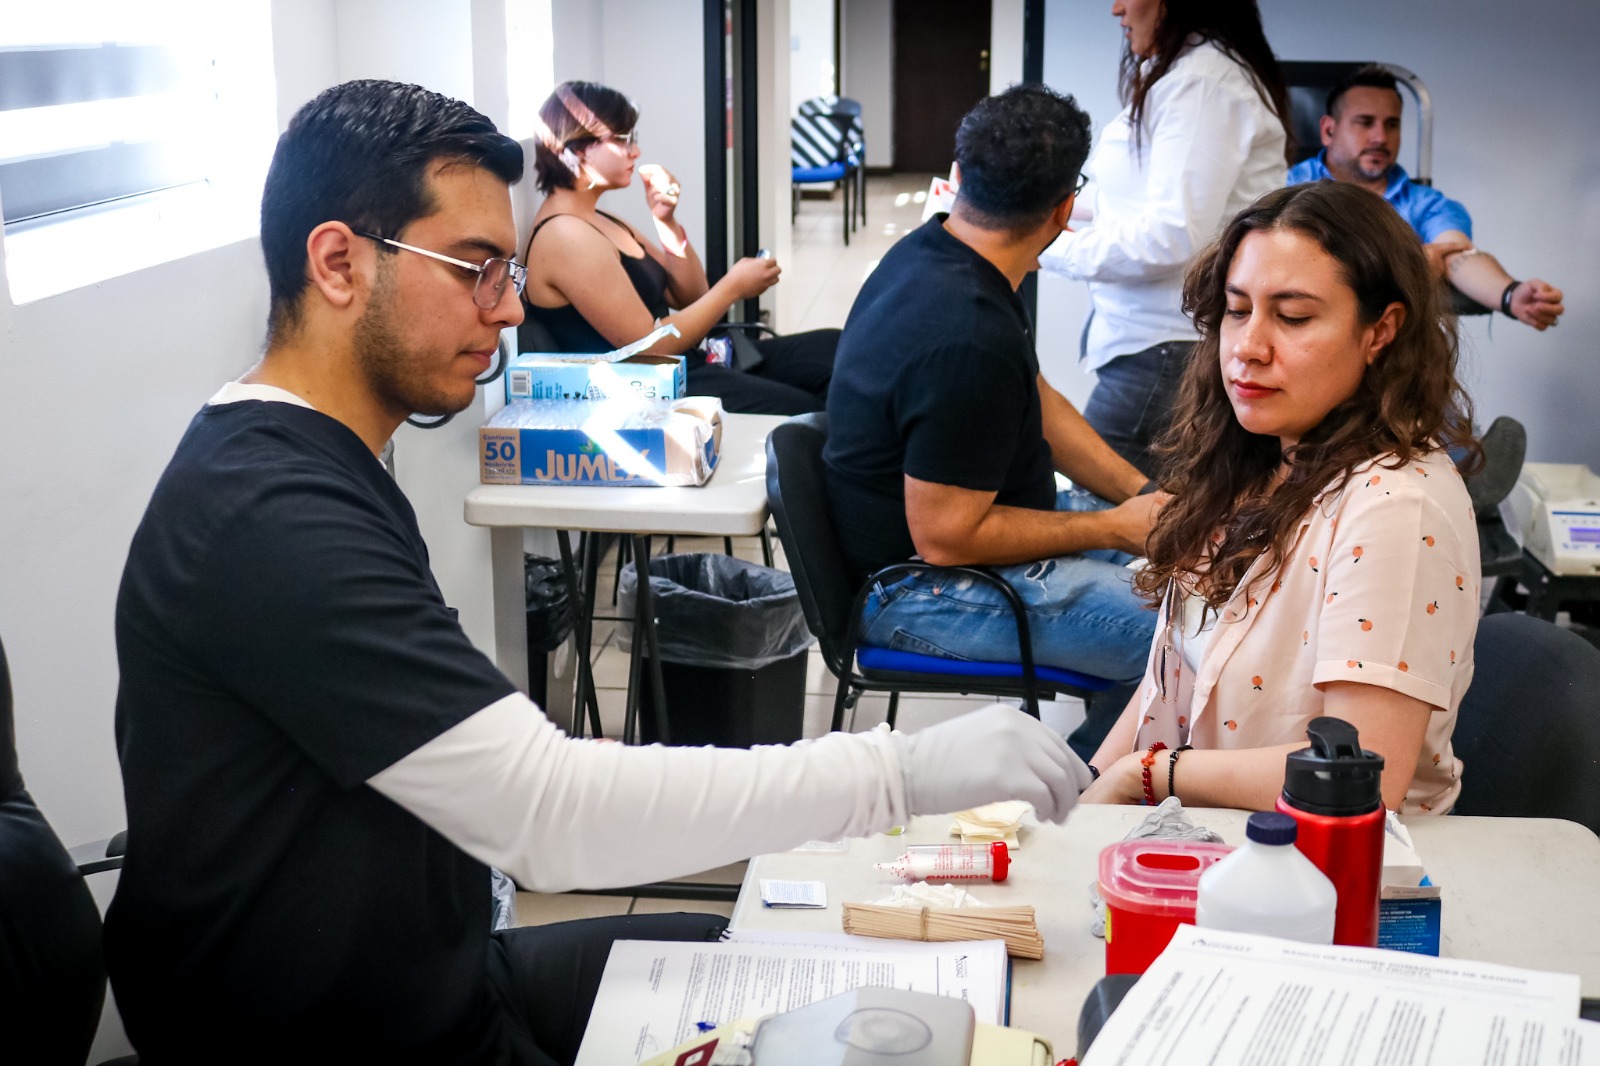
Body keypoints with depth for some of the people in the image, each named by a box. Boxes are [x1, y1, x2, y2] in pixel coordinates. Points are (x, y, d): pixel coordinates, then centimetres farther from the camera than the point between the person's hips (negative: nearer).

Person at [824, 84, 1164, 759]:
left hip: (972, 512, 11)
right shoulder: (968, 340, -31)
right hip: (926, 592, -11)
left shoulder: (932, 251, 1)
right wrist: (1116, 529, -17)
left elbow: (1039, 403, 13)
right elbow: (946, 537, -26)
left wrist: (1142, 495, 3)